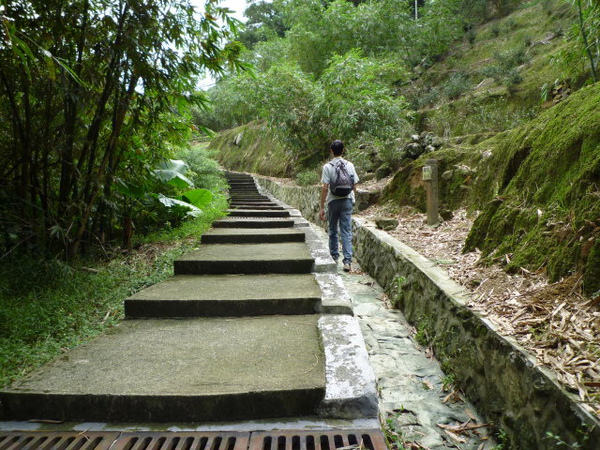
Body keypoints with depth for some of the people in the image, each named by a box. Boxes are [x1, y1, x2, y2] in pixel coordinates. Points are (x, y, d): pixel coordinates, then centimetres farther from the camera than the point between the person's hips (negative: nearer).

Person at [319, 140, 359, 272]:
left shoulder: (327, 167, -7)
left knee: (333, 230, 15)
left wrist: (322, 207, -6)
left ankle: (334, 256, 27)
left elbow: (325, 188, -10)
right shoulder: (350, 165, 2)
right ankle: (347, 260, -7)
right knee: (347, 232, 0)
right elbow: (354, 186, 5)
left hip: (333, 201, -1)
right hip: (347, 201, 2)